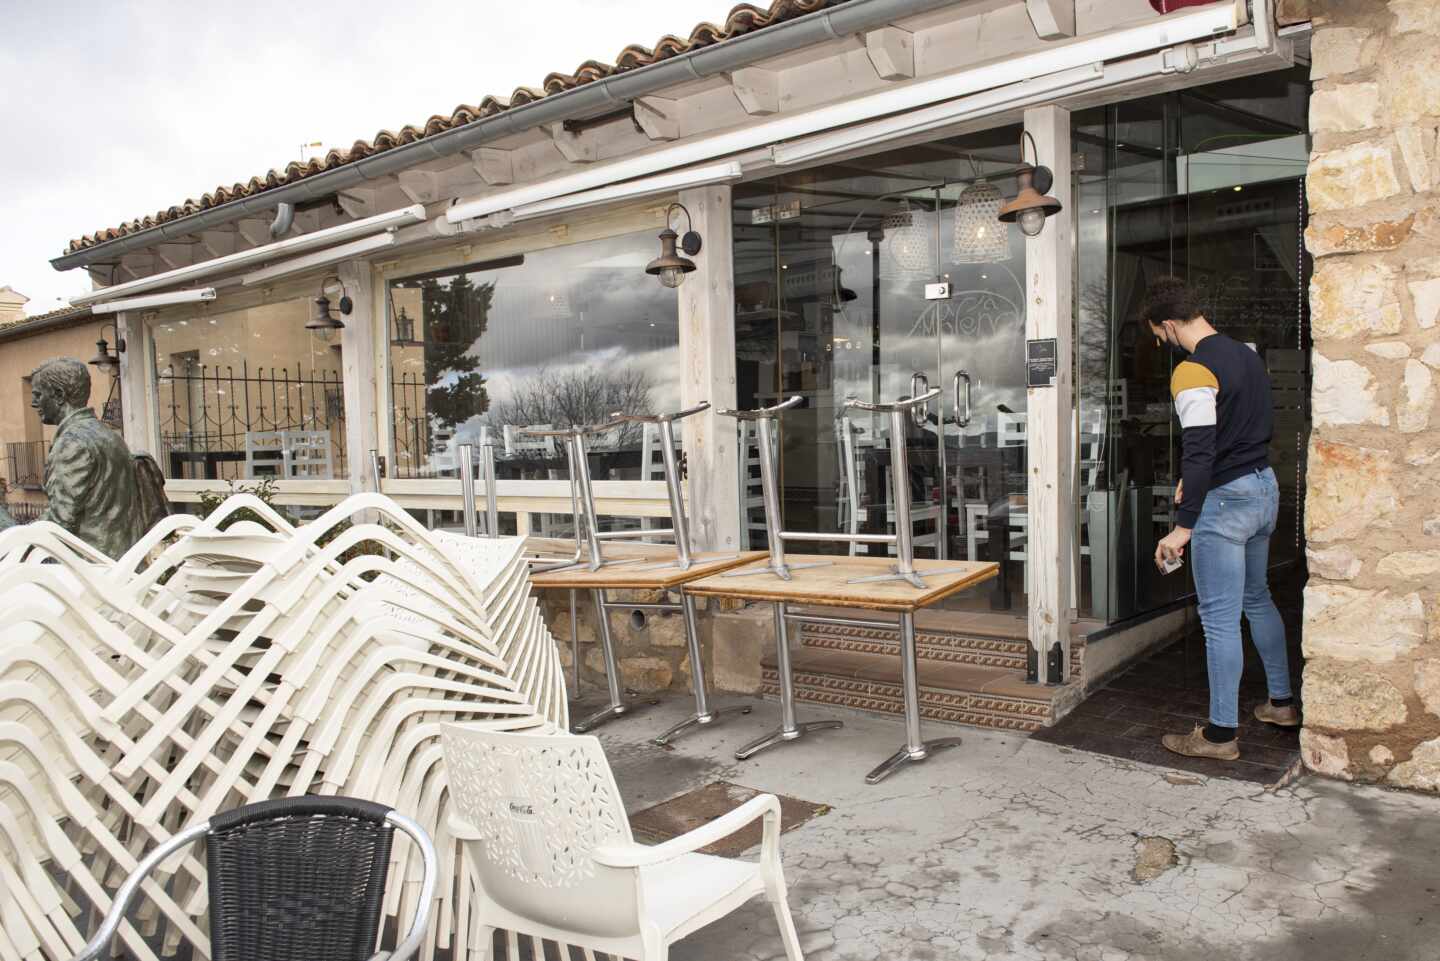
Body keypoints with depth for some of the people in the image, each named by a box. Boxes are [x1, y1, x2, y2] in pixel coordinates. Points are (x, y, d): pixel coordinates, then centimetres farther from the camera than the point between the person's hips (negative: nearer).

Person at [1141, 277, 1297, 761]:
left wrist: (1183, 525, -26)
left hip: (1226, 500, -10)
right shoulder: (1246, 355, 10)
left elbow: (1199, 451, -26)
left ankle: (1221, 733, 6)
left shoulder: (1192, 371, -19)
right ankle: (1282, 701, 35)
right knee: (1257, 599, 23)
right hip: (1264, 486, 10)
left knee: (1220, 619, -2)